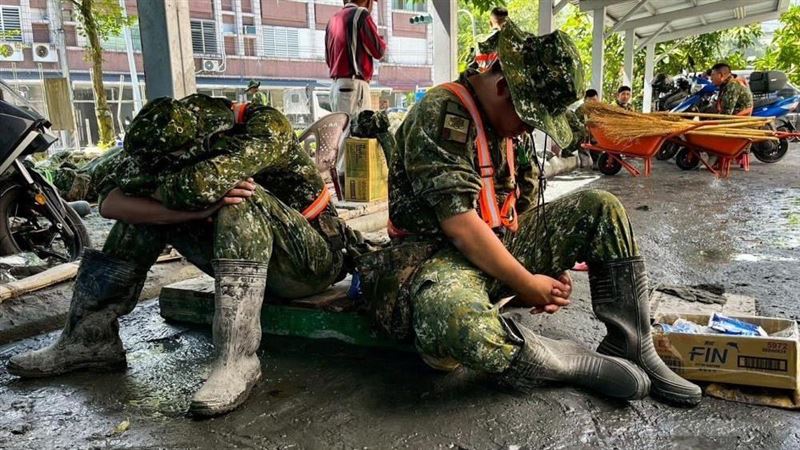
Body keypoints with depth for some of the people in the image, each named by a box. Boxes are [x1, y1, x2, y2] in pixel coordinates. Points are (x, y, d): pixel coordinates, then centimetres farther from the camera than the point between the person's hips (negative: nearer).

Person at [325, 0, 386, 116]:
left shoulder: (333, 19, 17)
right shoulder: (361, 14, -5)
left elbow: (328, 58, 22)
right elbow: (378, 51, -4)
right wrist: (381, 40, 14)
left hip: (336, 85, 8)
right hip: (354, 85, -8)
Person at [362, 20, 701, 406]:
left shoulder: (510, 127, 10)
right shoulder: (442, 114, -18)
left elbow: (525, 211, 14)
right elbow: (460, 226, -25)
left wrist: (552, 267, -2)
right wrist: (526, 283, -17)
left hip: (502, 245, 8)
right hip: (442, 253, -8)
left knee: (601, 210, -2)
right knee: (453, 322, -43)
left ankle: (631, 350, -2)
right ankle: (576, 362, -20)